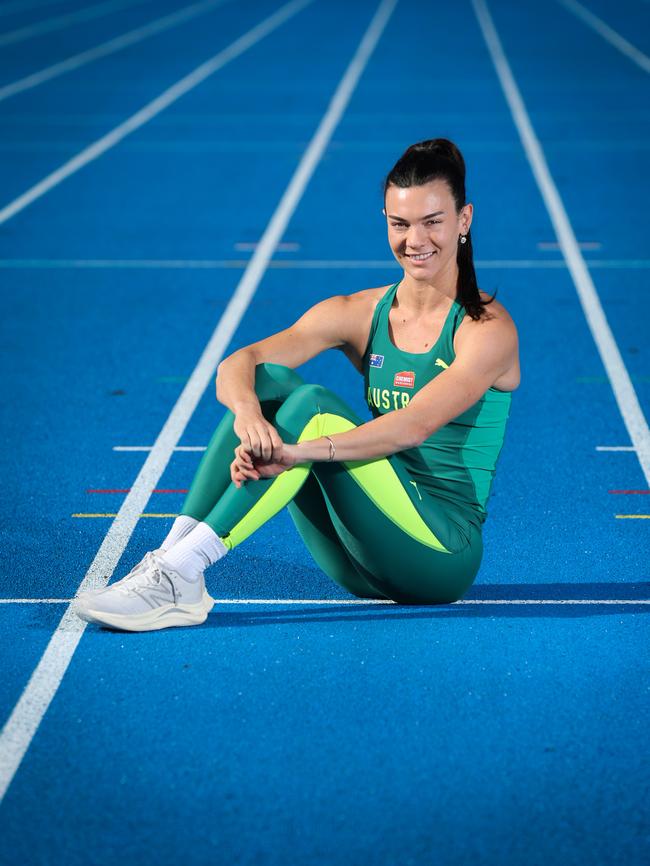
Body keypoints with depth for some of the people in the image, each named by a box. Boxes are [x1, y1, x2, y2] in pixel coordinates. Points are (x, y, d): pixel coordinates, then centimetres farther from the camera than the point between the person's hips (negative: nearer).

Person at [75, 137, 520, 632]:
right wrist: (247, 412, -31)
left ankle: (182, 572, -33)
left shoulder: (487, 329, -8)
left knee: (314, 407, -27)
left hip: (443, 554, -5)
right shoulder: (360, 314, 6)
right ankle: (173, 553, -26)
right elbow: (238, 363, -7)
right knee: (271, 381, -15)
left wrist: (296, 452, -38)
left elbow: (415, 426, -25)